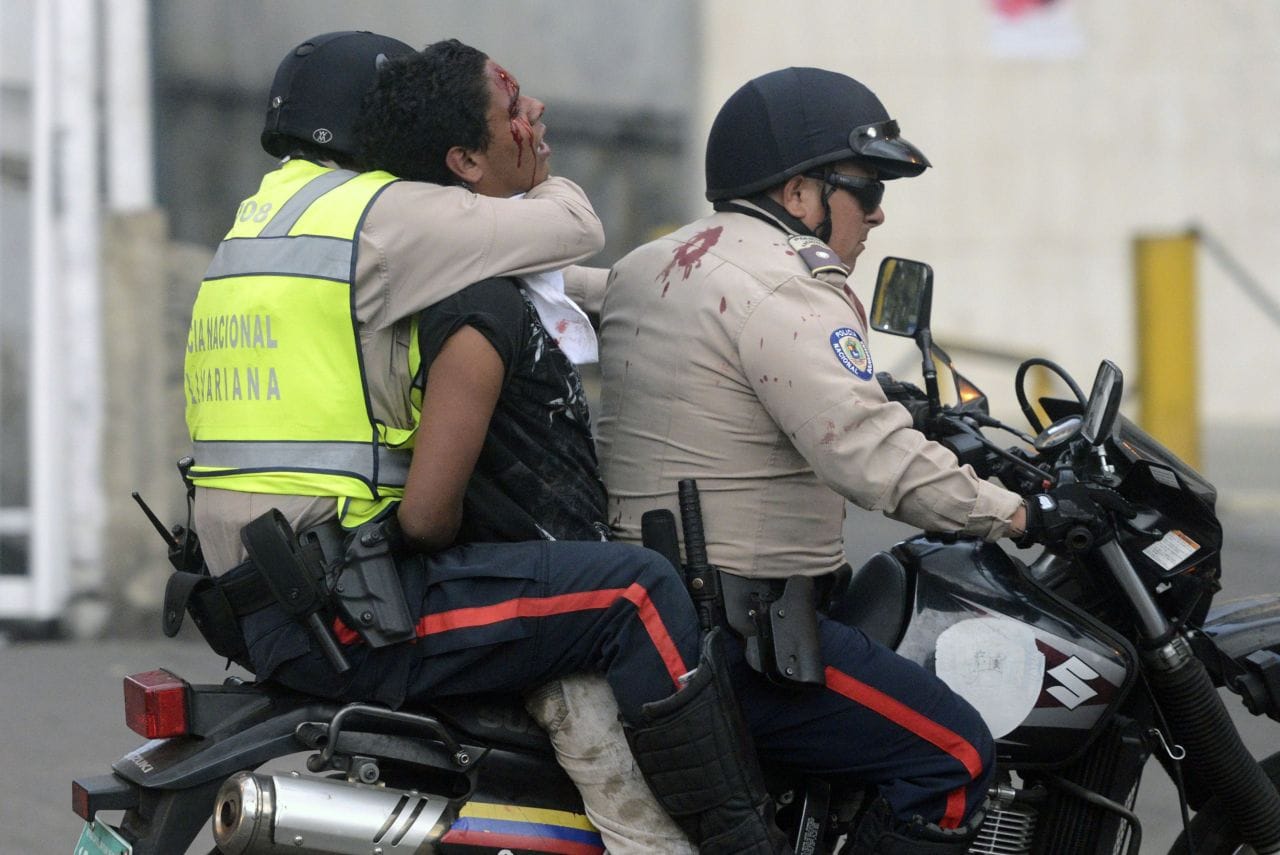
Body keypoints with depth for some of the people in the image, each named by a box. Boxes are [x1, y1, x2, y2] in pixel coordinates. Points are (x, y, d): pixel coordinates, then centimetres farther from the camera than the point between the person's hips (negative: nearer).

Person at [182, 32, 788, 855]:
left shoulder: (269, 208, 16)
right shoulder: (384, 216, -12)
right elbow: (574, 228, -8)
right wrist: (541, 176, 13)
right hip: (344, 619, -10)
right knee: (635, 590, -13)